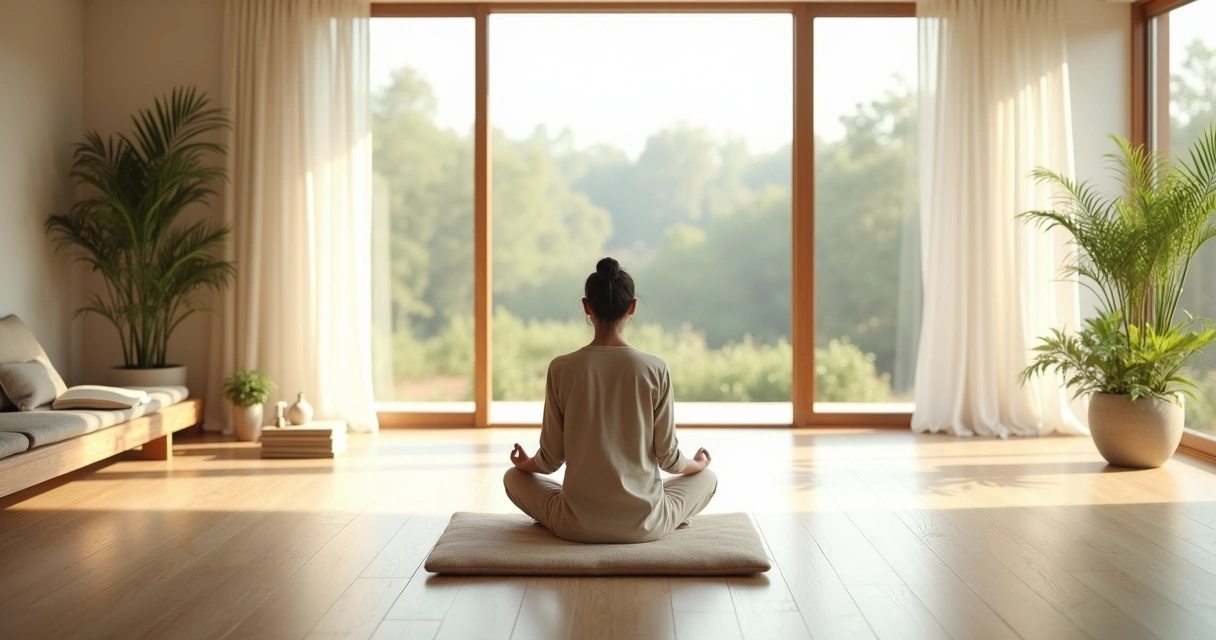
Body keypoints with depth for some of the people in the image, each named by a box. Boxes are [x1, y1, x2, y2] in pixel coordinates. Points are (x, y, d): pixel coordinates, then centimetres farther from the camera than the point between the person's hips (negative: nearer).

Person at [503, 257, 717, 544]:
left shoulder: (561, 369, -8)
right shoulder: (655, 369, -9)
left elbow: (551, 459, -2)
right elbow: (668, 458, -3)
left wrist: (525, 463, 22)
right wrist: (697, 463, 21)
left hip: (578, 524, 0)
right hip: (645, 523, 1)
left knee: (514, 477, 28)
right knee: (707, 478, 30)